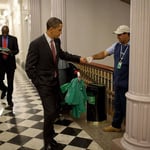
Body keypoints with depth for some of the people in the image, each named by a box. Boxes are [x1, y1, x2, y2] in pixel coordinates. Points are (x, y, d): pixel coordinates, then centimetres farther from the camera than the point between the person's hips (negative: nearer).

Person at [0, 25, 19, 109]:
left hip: (10, 64, -1)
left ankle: (9, 101, 12)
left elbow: (17, 50, 0)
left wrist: (11, 52, -21)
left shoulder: (13, 39, 2)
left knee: (10, 83, 2)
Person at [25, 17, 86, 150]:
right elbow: (29, 67, -14)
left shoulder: (57, 41, 1)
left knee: (56, 109, 14)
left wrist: (78, 58, 13)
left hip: (55, 81, 7)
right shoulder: (36, 44, -18)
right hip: (44, 83, -7)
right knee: (50, 112, -7)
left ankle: (48, 130, 40)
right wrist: (38, 84, -12)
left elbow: (62, 54, 22)